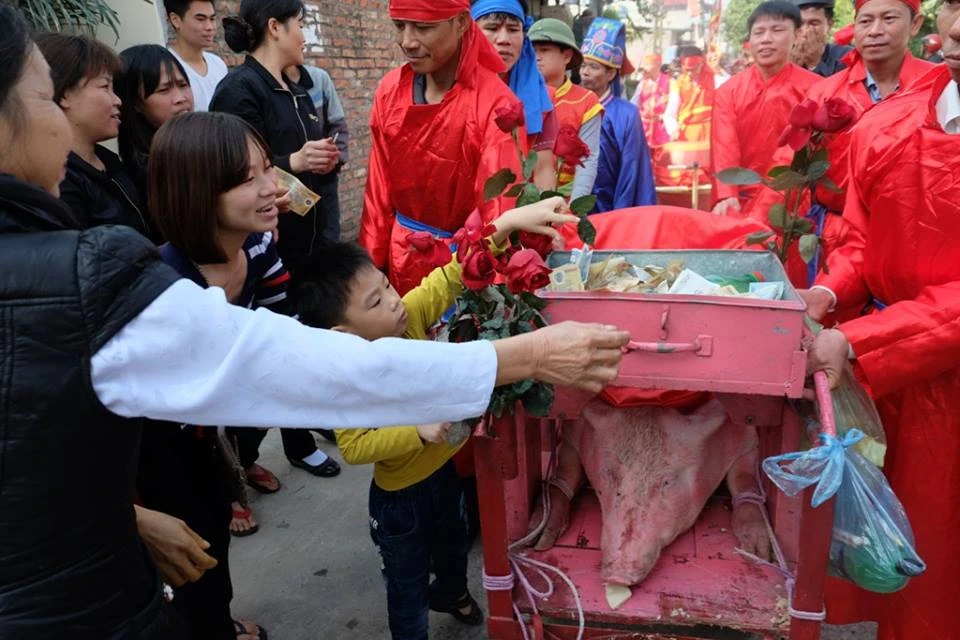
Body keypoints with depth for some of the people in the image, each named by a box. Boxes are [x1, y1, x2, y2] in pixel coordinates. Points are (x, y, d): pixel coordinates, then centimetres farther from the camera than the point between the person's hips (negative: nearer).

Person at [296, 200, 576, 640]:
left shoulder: (410, 314, -18)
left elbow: (455, 274, -20)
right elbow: (354, 447, -28)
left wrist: (508, 223, -31)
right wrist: (419, 432, -36)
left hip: (446, 468, 7)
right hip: (401, 495, -6)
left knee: (453, 542, 34)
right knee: (408, 582, 18)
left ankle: (451, 593, 64)